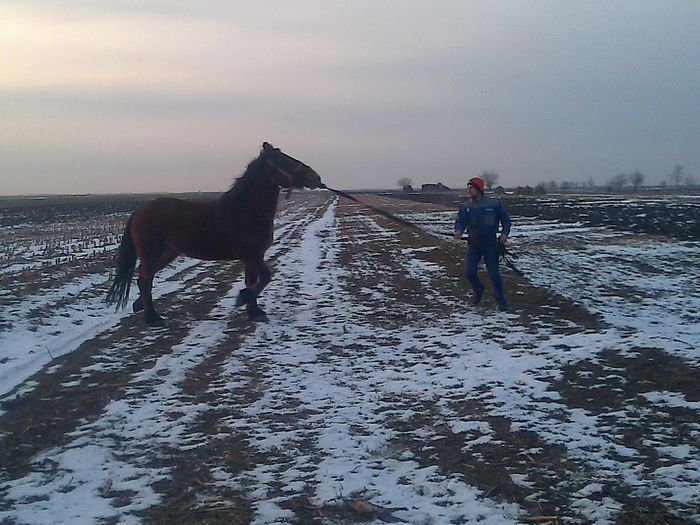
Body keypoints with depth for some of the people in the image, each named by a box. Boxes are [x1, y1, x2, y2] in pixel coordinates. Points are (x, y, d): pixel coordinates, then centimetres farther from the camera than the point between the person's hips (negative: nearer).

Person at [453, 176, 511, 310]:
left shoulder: (494, 204, -5)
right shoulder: (465, 207, 1)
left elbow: (506, 219, 5)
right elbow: (460, 221, -11)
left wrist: (504, 233, -10)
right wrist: (458, 230, -33)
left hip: (490, 244, -3)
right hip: (473, 244, 3)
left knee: (493, 273, -3)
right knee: (469, 272, 0)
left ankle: (500, 300, 13)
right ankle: (478, 290, 30)